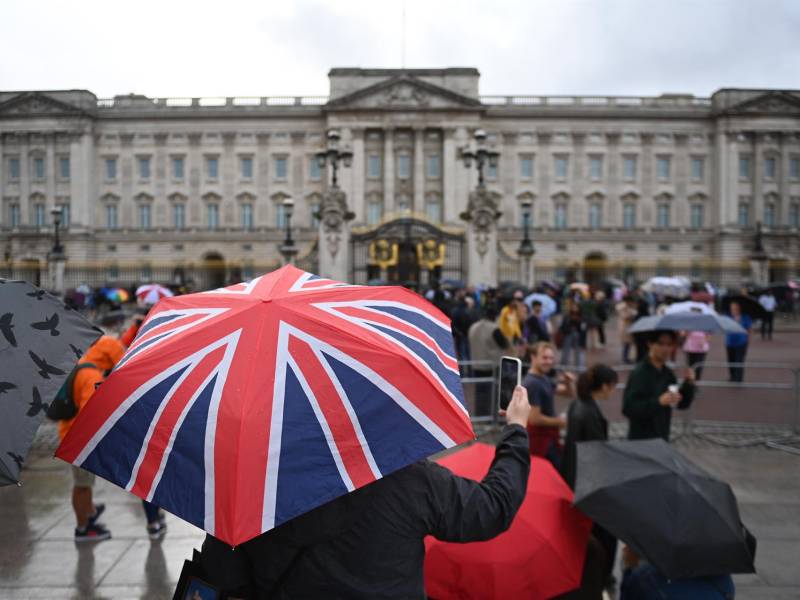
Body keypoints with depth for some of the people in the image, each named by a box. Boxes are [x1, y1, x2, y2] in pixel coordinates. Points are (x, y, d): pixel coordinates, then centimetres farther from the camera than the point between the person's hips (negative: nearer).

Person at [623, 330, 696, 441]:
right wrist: (659, 402, -31)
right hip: (641, 440, -7)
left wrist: (689, 383, -5)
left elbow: (682, 404, 11)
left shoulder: (667, 373, 7)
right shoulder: (639, 373, -16)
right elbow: (628, 409, -23)